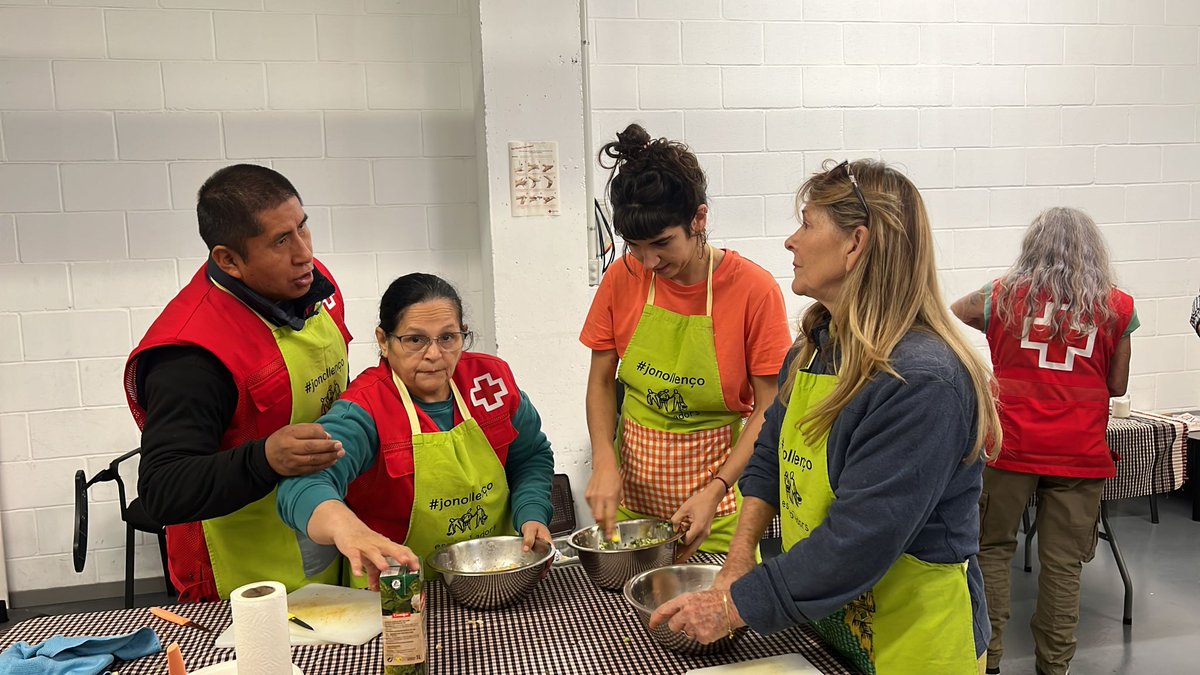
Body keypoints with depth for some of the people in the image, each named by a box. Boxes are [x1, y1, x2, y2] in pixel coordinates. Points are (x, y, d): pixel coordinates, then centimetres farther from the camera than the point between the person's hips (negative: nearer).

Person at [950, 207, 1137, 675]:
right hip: (1078, 453, 1)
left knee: (992, 549, 12)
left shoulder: (1002, 296, 2)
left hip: (1010, 445, -1)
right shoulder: (1116, 308, 4)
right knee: (1063, 562, 8)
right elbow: (1117, 386, 10)